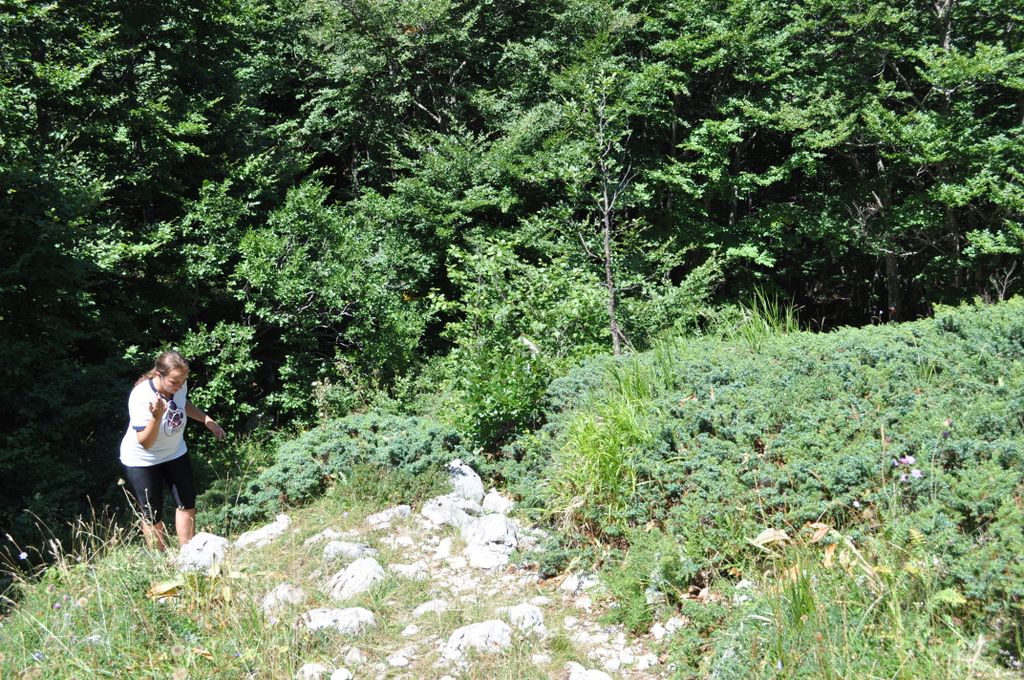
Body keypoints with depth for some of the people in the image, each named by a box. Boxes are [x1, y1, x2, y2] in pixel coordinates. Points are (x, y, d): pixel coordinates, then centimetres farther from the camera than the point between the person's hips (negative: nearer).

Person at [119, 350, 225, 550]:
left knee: (187, 505, 9)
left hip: (175, 453, 6)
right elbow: (146, 443, -33)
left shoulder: (179, 385, -18)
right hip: (142, 460, -6)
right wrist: (156, 417, -49)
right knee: (152, 516, 3)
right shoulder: (141, 397, -34)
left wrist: (208, 421, 1)